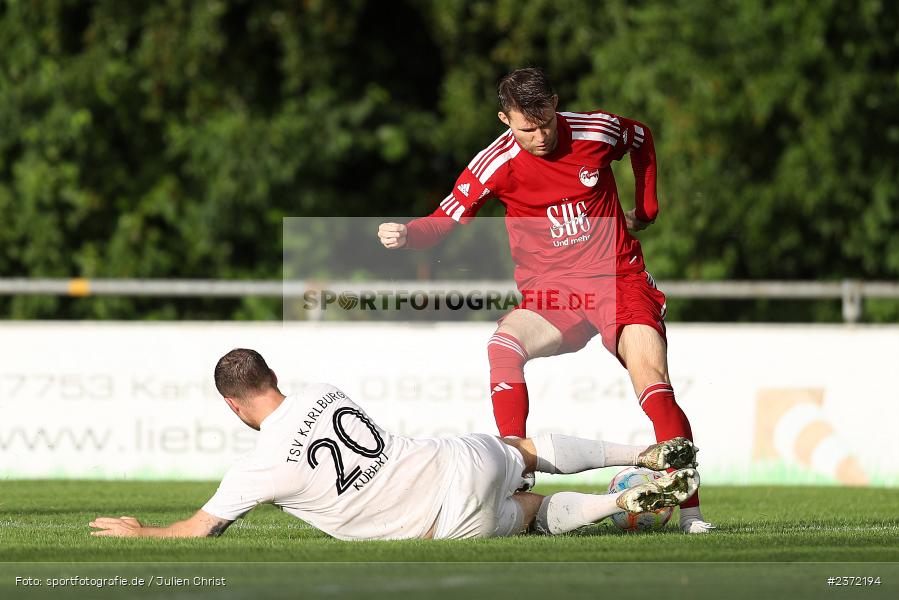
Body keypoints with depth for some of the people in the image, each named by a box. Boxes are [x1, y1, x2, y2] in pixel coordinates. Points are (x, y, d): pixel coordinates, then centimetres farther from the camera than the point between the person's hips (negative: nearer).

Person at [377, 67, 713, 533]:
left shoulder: (596, 132, -7)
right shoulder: (497, 163, -10)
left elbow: (642, 139, 17)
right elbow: (443, 221, -10)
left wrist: (646, 208, 17)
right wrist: (404, 235, -31)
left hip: (619, 279, 0)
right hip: (550, 293, 0)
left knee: (652, 383, -20)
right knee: (502, 346, -31)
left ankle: (690, 511, -15)